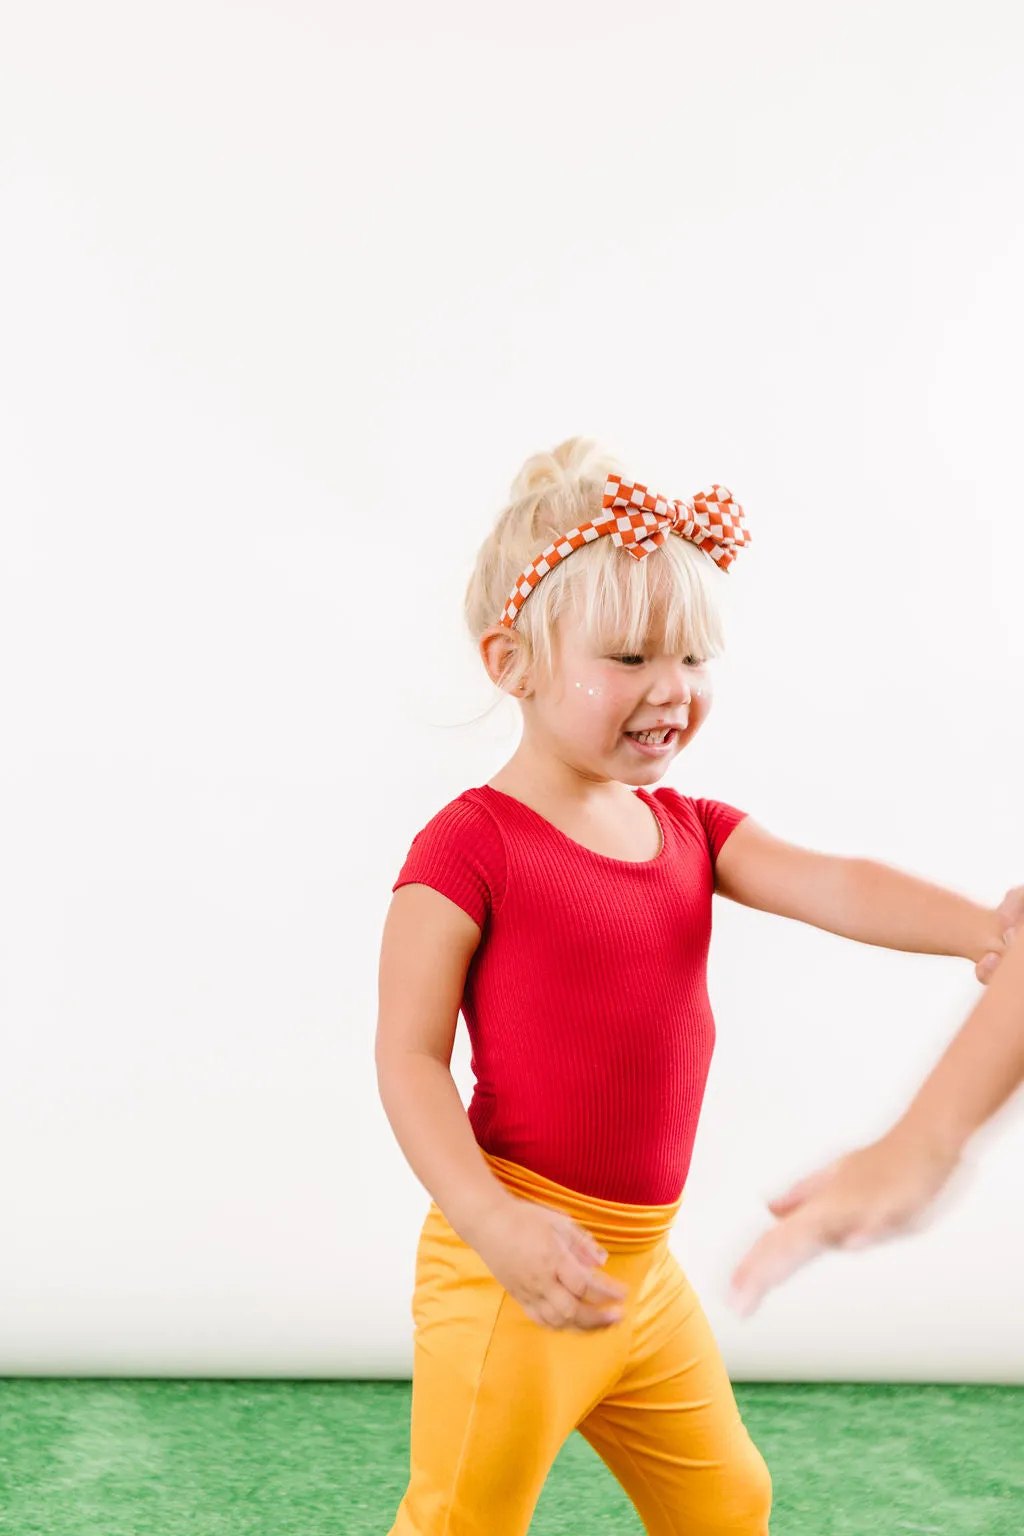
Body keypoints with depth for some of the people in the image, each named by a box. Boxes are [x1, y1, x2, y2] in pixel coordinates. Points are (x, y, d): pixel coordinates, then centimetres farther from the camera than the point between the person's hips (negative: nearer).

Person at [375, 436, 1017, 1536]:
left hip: (645, 1265, 7)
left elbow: (833, 887, -8)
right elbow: (410, 1056, -17)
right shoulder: (471, 844, -15)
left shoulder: (688, 830, 7)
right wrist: (491, 1220, -30)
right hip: (513, 1272, -7)